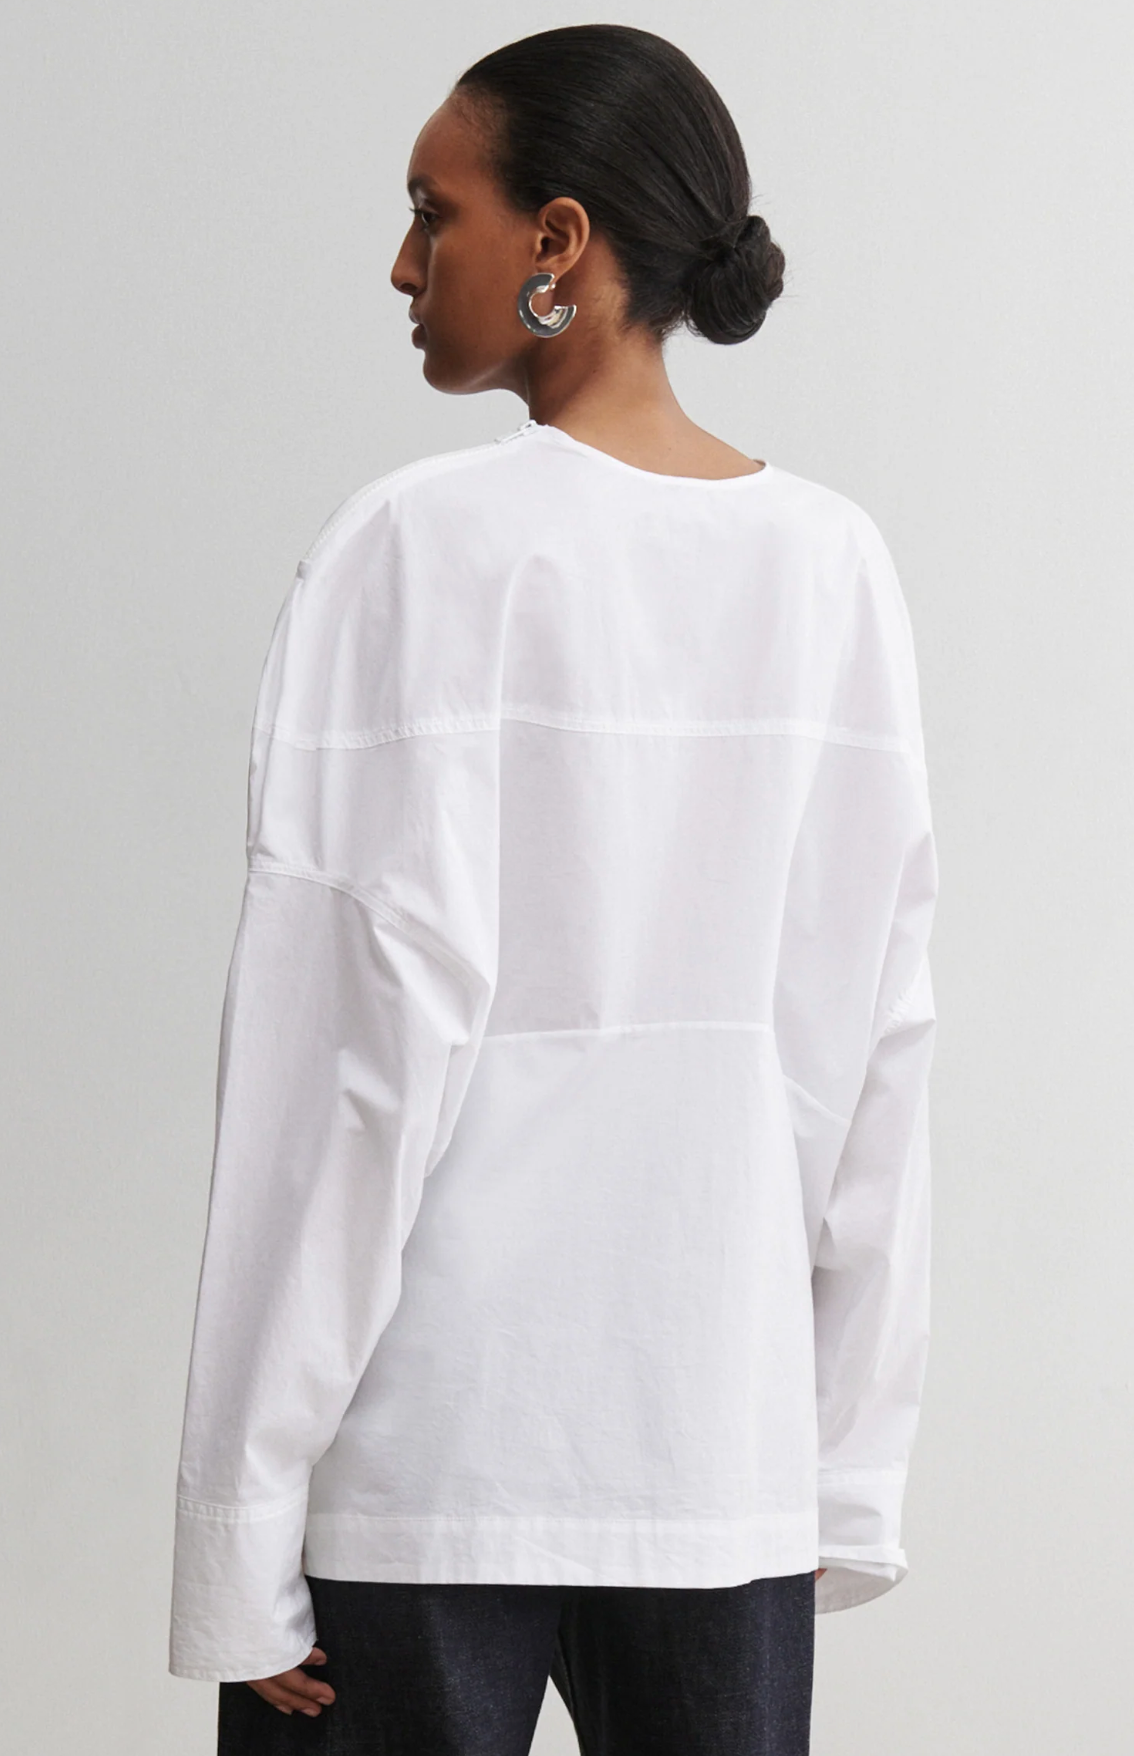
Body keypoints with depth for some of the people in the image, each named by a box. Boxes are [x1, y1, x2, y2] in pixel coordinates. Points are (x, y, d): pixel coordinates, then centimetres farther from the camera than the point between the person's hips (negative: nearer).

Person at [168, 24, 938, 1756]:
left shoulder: (432, 549, -9)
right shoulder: (837, 567, 5)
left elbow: (369, 1039, -13)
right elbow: (877, 1049, 6)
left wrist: (244, 1522, -8)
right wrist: (858, 1461, 13)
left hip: (428, 1457, -4)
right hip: (731, 1460, 5)